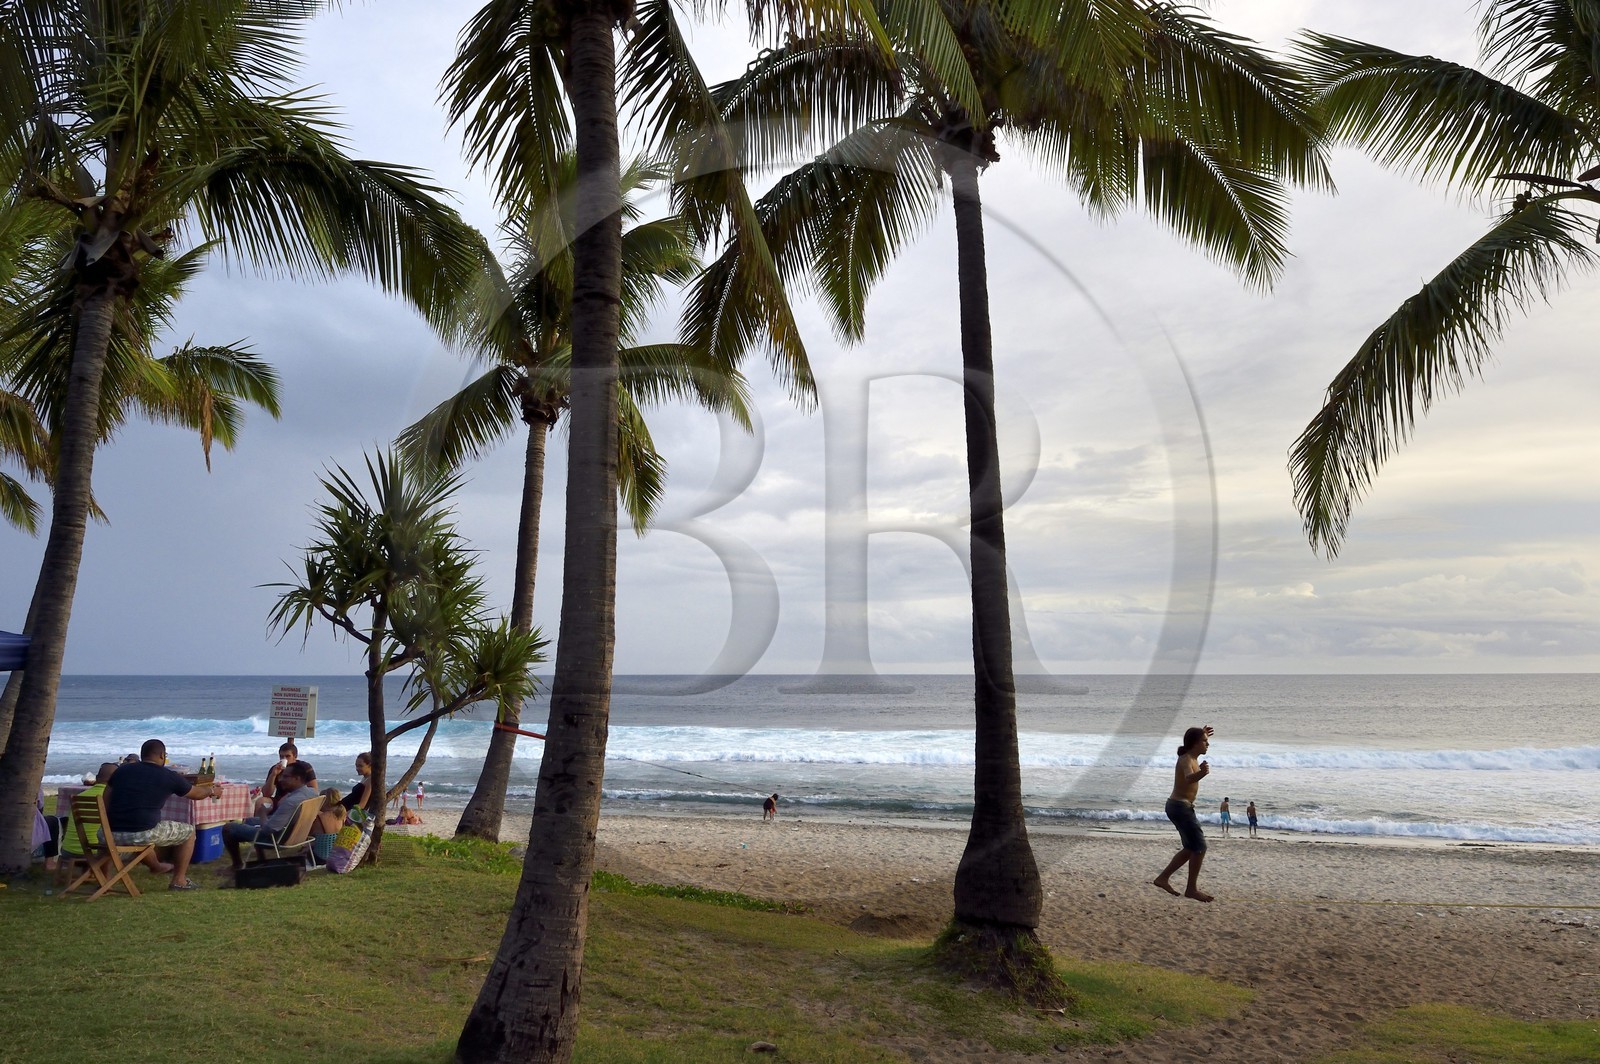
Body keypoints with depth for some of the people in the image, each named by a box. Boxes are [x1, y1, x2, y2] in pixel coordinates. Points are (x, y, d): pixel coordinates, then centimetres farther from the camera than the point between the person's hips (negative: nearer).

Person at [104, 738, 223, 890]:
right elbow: (197, 794, 18)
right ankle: (179, 880, 21)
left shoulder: (122, 770, 11)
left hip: (112, 834, 5)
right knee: (188, 831, 18)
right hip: (142, 834, -5)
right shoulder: (168, 776, 2)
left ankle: (155, 865, 55)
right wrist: (212, 790, 40)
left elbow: (105, 803, 13)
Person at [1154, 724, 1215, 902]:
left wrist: (1203, 734, 43)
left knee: (1191, 848, 15)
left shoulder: (1191, 758, 10)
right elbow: (1188, 778, -42)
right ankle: (1192, 889, -3)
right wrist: (1201, 774, -65)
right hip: (1181, 807, -10)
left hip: (1181, 807, 10)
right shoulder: (1186, 760, -19)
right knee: (1200, 847, -8)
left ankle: (1163, 878, 17)